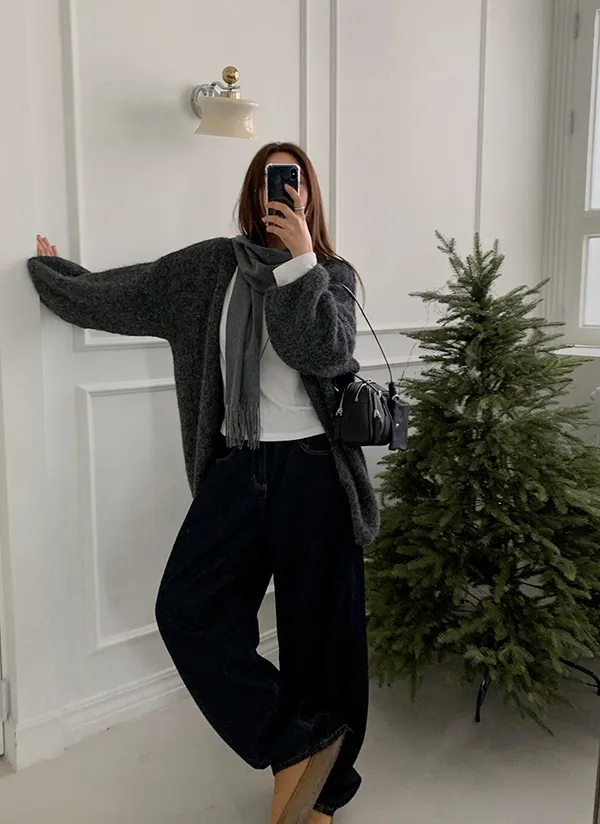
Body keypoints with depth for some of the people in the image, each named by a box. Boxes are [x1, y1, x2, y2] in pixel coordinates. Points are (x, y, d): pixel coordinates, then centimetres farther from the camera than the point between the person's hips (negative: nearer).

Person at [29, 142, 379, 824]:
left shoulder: (333, 275, 3)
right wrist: (51, 272, 25)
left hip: (312, 468, -2)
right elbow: (119, 295, 14)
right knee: (186, 606, -6)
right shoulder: (211, 266, 8)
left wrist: (301, 262, -16)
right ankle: (295, 746, 7)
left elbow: (328, 352, -15)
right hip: (238, 466, 3)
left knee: (318, 624, 5)